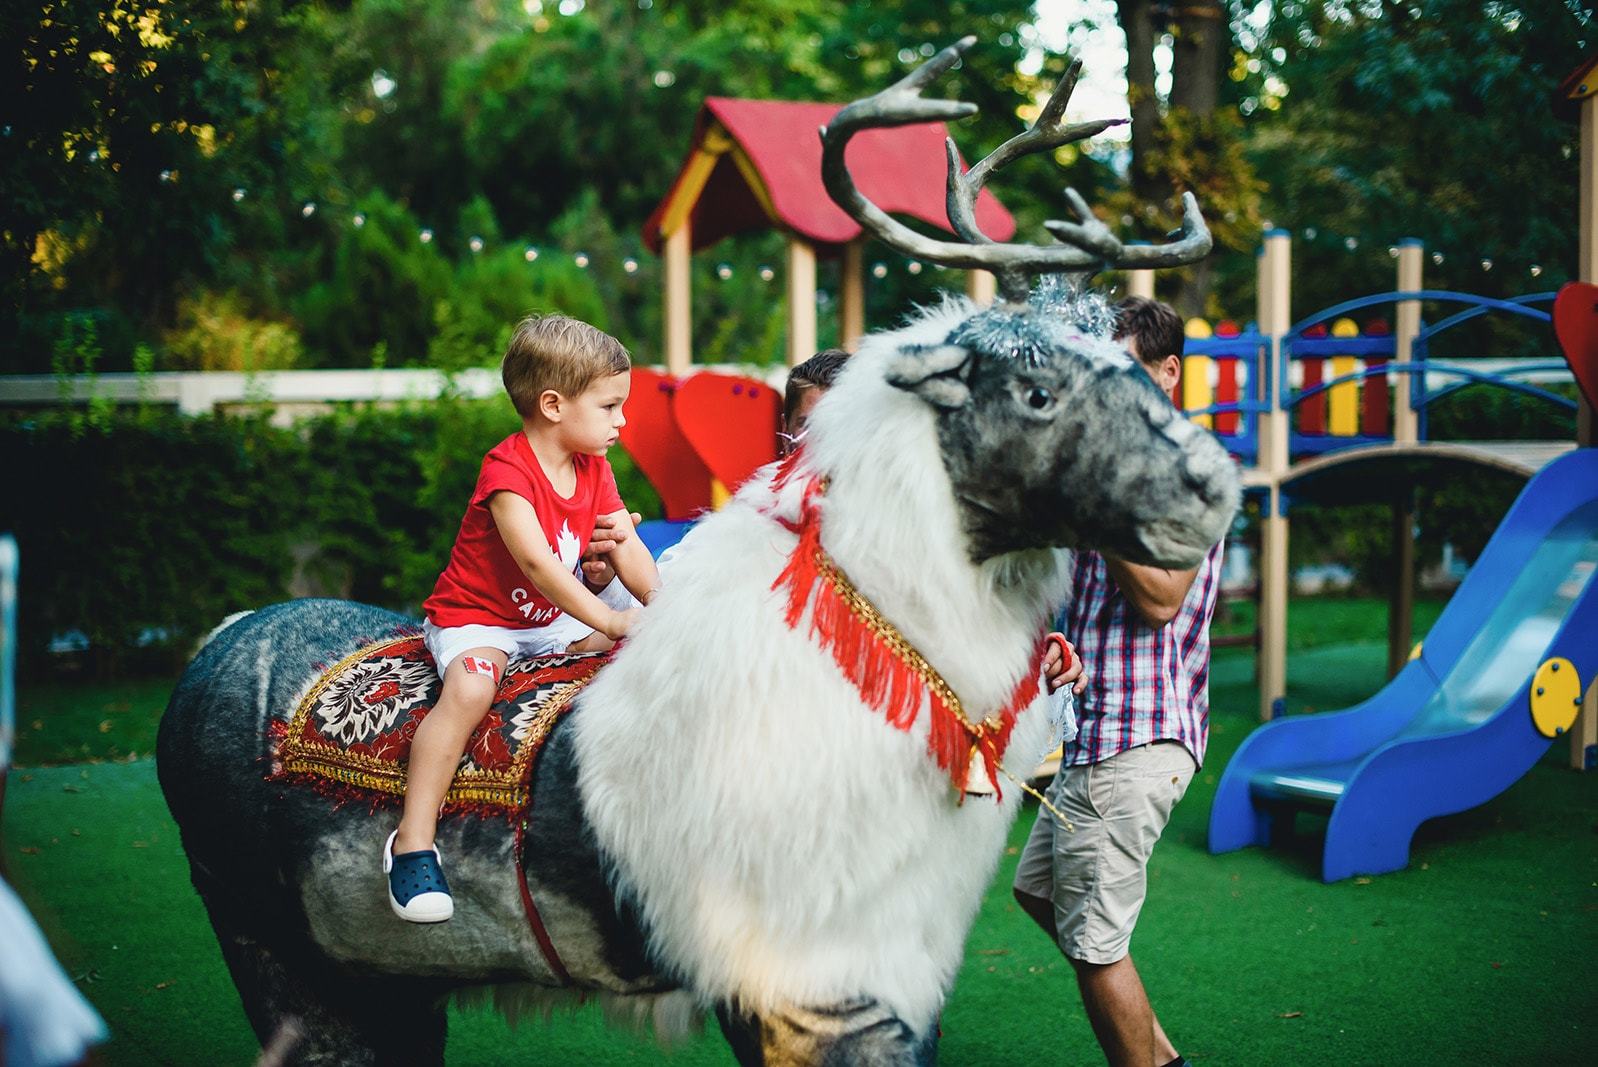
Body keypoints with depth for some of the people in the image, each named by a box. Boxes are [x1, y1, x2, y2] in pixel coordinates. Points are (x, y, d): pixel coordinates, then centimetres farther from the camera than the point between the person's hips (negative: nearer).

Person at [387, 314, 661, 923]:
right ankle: (413, 844, -34)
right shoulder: (507, 470, -23)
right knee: (469, 690, -34)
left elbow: (629, 551, -2)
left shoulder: (593, 470, 3)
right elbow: (536, 562, -33)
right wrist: (609, 620, -38)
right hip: (475, 619, -8)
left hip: (552, 618, 8)